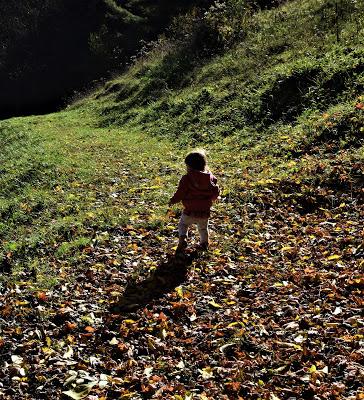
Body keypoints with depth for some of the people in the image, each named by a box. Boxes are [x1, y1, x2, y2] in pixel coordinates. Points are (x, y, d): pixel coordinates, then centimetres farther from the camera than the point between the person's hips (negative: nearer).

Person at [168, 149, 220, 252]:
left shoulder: (187, 178, -15)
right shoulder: (210, 177, -1)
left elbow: (180, 193, -12)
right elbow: (216, 192, 6)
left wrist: (172, 201, 5)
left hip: (190, 211, -4)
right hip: (205, 211, 4)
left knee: (183, 225, 13)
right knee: (203, 228, 26)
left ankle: (182, 239, -7)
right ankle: (204, 243, 31)